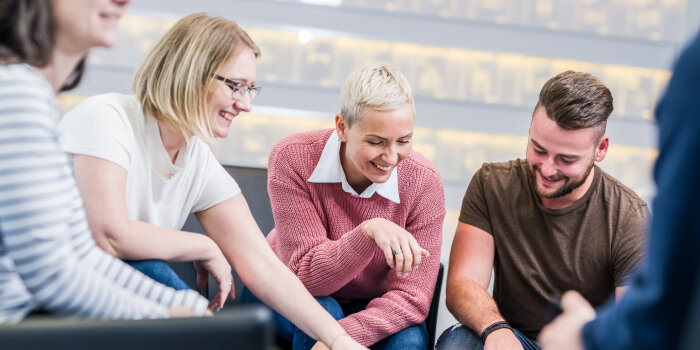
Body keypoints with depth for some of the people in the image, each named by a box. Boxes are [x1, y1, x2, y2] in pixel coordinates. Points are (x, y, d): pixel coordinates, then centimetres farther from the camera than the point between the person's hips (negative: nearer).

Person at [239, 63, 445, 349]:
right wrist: (369, 231, -44)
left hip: (366, 308, 1)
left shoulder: (424, 183, -19)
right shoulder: (292, 159, -24)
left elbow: (411, 298, -21)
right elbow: (306, 276, -26)